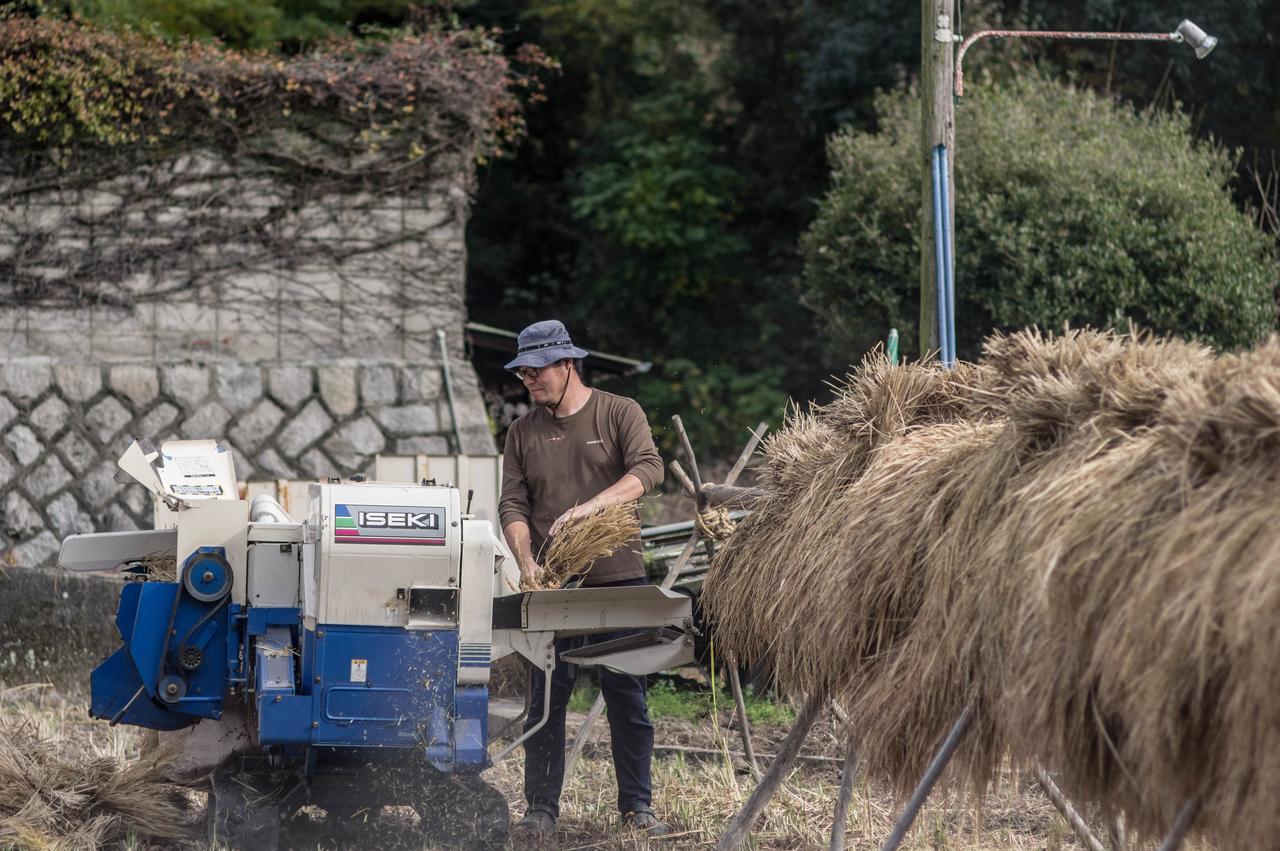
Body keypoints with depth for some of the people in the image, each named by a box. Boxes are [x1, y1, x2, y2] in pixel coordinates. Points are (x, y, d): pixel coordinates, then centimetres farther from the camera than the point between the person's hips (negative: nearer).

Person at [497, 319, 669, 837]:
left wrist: (588, 507, -27)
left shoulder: (619, 413, 2)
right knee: (546, 698, 1)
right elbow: (512, 504, 3)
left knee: (627, 696, 1)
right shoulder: (523, 433, 10)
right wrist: (527, 560, -15)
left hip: (618, 580, -2)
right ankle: (541, 808, 6)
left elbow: (648, 469, -14)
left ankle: (637, 806, 8)